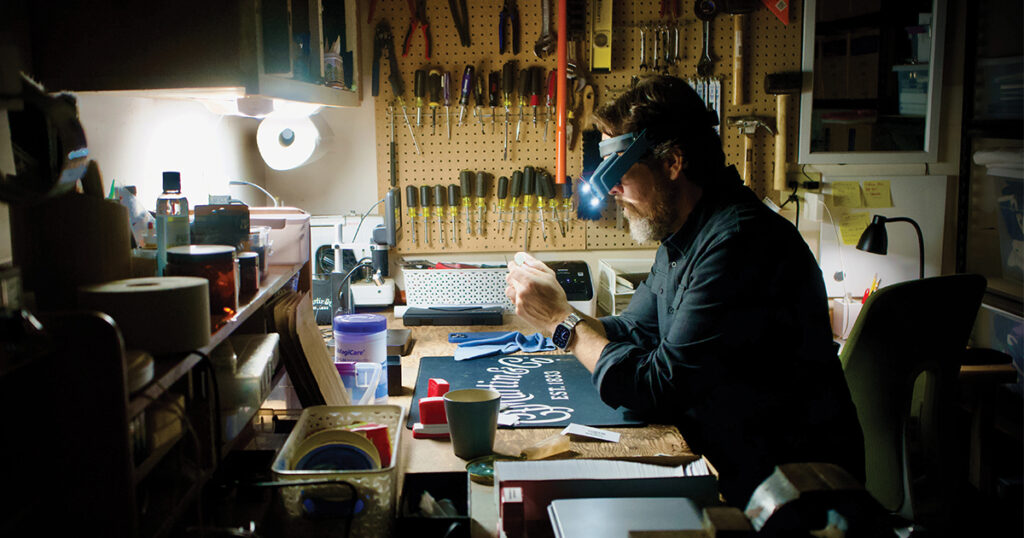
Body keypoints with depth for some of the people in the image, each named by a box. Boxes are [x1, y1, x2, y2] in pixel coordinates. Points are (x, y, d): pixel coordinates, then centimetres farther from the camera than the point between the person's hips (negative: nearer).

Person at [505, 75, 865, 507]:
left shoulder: (742, 243, -25)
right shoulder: (680, 238, 7)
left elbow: (659, 390, -25)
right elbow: (636, 331, 16)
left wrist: (563, 321, -14)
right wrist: (554, 311, -2)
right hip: (728, 467, 8)